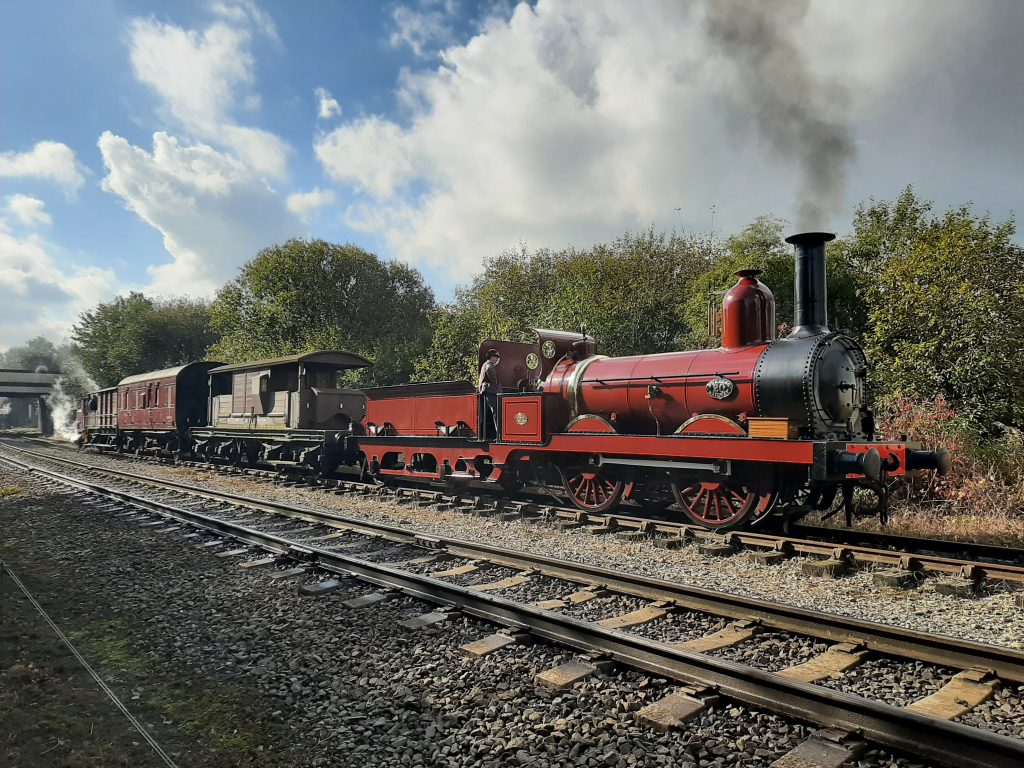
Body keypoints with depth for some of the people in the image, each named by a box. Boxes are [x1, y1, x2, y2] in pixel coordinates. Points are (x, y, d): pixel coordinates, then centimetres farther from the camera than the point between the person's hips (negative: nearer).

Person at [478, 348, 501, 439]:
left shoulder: (485, 364, 27)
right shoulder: (489, 364, -5)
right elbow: (489, 370, -29)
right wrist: (495, 383, -20)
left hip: (486, 391, 11)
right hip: (490, 391, -11)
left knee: (489, 416, 11)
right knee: (496, 413, -18)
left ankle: (489, 435, 12)